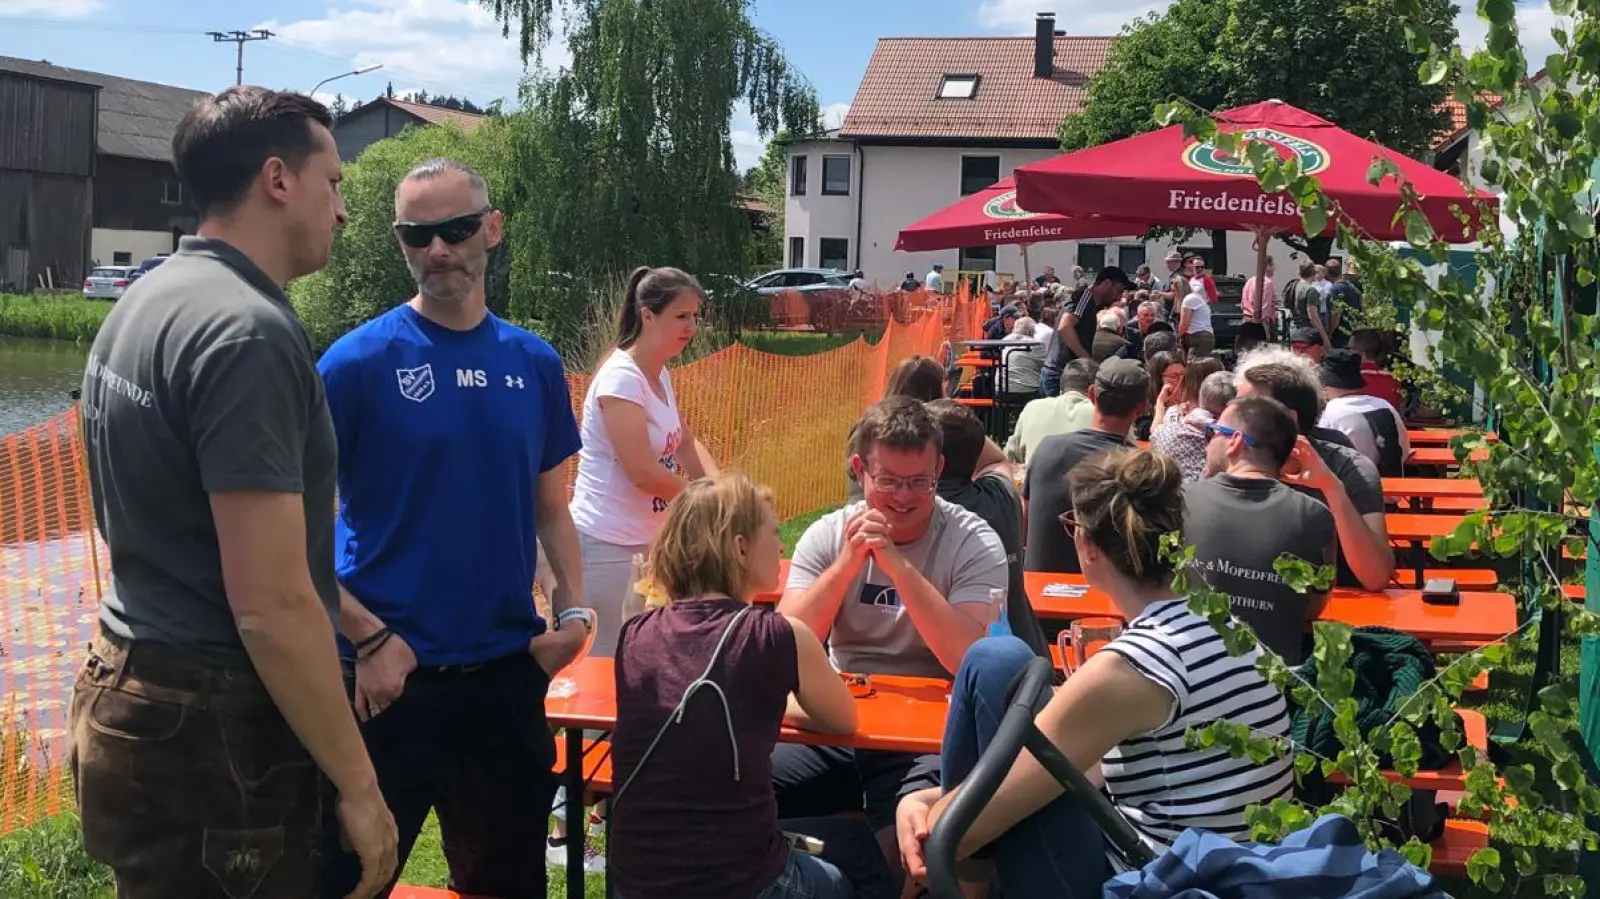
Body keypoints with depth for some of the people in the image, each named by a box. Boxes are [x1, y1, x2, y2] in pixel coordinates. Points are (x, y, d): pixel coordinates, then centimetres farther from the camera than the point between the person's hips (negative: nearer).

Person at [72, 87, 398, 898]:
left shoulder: (146, 302, 9)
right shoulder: (246, 329, -21)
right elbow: (273, 607, -24)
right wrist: (358, 784, -16)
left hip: (127, 698, 10)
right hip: (208, 735, -10)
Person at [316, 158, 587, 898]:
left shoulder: (534, 364, 4)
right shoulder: (357, 361, -9)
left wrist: (572, 607, -2)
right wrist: (369, 637, -16)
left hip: (508, 674, 4)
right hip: (390, 677, -4)